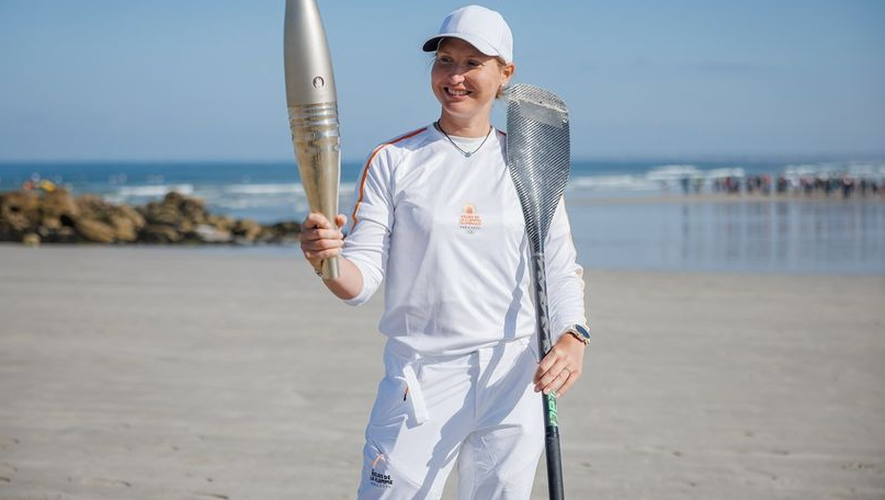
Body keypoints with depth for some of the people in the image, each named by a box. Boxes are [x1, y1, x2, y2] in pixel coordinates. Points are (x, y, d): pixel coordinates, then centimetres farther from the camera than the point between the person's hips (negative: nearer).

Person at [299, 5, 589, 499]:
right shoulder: (393, 161, 2)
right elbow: (361, 281, -3)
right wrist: (327, 260, -26)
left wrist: (572, 336, -15)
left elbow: (562, 269, 4)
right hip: (420, 380, -1)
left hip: (513, 381, 2)